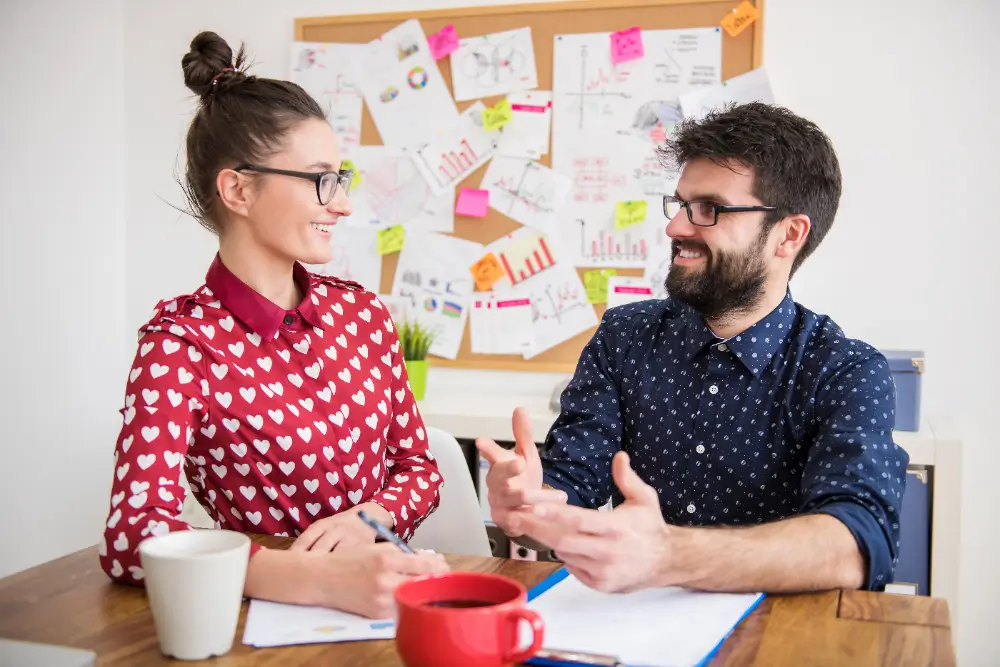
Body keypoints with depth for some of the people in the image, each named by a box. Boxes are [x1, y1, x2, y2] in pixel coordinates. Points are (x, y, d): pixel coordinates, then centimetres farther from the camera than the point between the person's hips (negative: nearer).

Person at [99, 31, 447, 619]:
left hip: (384, 603, 3)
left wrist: (366, 519, -11)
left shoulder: (362, 310, 5)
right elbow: (131, 538, -20)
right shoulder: (181, 340, -10)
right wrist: (324, 579, -32)